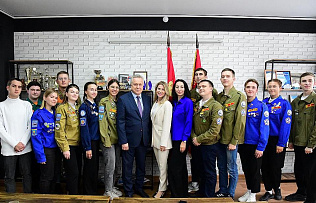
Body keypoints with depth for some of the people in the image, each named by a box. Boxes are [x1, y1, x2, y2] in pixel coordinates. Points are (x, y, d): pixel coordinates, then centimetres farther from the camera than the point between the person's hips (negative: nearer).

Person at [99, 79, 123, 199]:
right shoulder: (104, 102, -8)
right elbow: (102, 121, -12)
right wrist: (105, 139, -15)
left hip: (117, 139, 6)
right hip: (108, 139, -6)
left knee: (115, 166, 15)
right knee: (110, 166, -1)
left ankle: (112, 187, 30)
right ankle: (108, 191, 14)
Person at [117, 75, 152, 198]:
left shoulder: (147, 99, 6)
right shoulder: (123, 99, -8)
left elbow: (149, 119, 9)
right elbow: (120, 122, -10)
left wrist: (149, 137, 5)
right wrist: (123, 141, -14)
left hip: (143, 140, 5)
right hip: (129, 140, -4)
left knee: (141, 166, 18)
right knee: (127, 167, 9)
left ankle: (139, 188, 38)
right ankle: (128, 191, 28)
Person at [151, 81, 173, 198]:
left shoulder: (167, 104, -11)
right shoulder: (155, 103, 13)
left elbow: (167, 124, -14)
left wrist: (163, 142, -16)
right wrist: (152, 139, 10)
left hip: (163, 138, -7)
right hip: (154, 138, 7)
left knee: (162, 165, 2)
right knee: (159, 164, 14)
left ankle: (162, 190, 14)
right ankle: (163, 184, 27)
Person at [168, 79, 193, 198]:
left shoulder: (188, 102, -10)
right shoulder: (174, 102, 11)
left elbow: (188, 122, -13)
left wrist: (184, 140, -16)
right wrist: (170, 138, 10)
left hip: (181, 140, -7)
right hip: (174, 139, 7)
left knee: (174, 168, -3)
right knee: (181, 167, 17)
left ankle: (178, 195, 13)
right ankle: (183, 193, 30)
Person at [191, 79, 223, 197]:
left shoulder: (216, 106, -13)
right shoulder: (197, 106, 9)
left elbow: (214, 130, -20)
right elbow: (192, 124, 13)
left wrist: (199, 139, -15)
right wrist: (193, 137, -5)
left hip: (209, 145, -6)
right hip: (197, 144, 6)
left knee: (210, 172, 8)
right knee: (201, 170, 19)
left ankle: (209, 196, 25)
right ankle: (202, 192, 37)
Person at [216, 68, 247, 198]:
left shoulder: (239, 97, -9)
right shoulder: (218, 97, 8)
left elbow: (240, 121, -13)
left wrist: (234, 141, -14)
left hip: (231, 140, -5)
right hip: (220, 139, 6)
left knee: (231, 168, 7)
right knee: (221, 167, 16)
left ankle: (230, 194, 23)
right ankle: (222, 190, 32)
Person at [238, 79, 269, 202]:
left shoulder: (262, 106, -9)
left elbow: (264, 128, -13)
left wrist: (261, 147, -18)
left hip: (255, 145, -4)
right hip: (243, 144, 4)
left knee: (255, 170, 9)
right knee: (246, 169, 17)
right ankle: (248, 191, 34)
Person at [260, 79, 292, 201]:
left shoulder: (284, 104, -6)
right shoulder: (263, 103, 6)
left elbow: (286, 125, -10)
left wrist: (281, 144, -14)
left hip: (276, 140, -3)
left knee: (275, 167, 8)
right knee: (264, 167, 7)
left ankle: (277, 189, 32)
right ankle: (268, 191, 23)